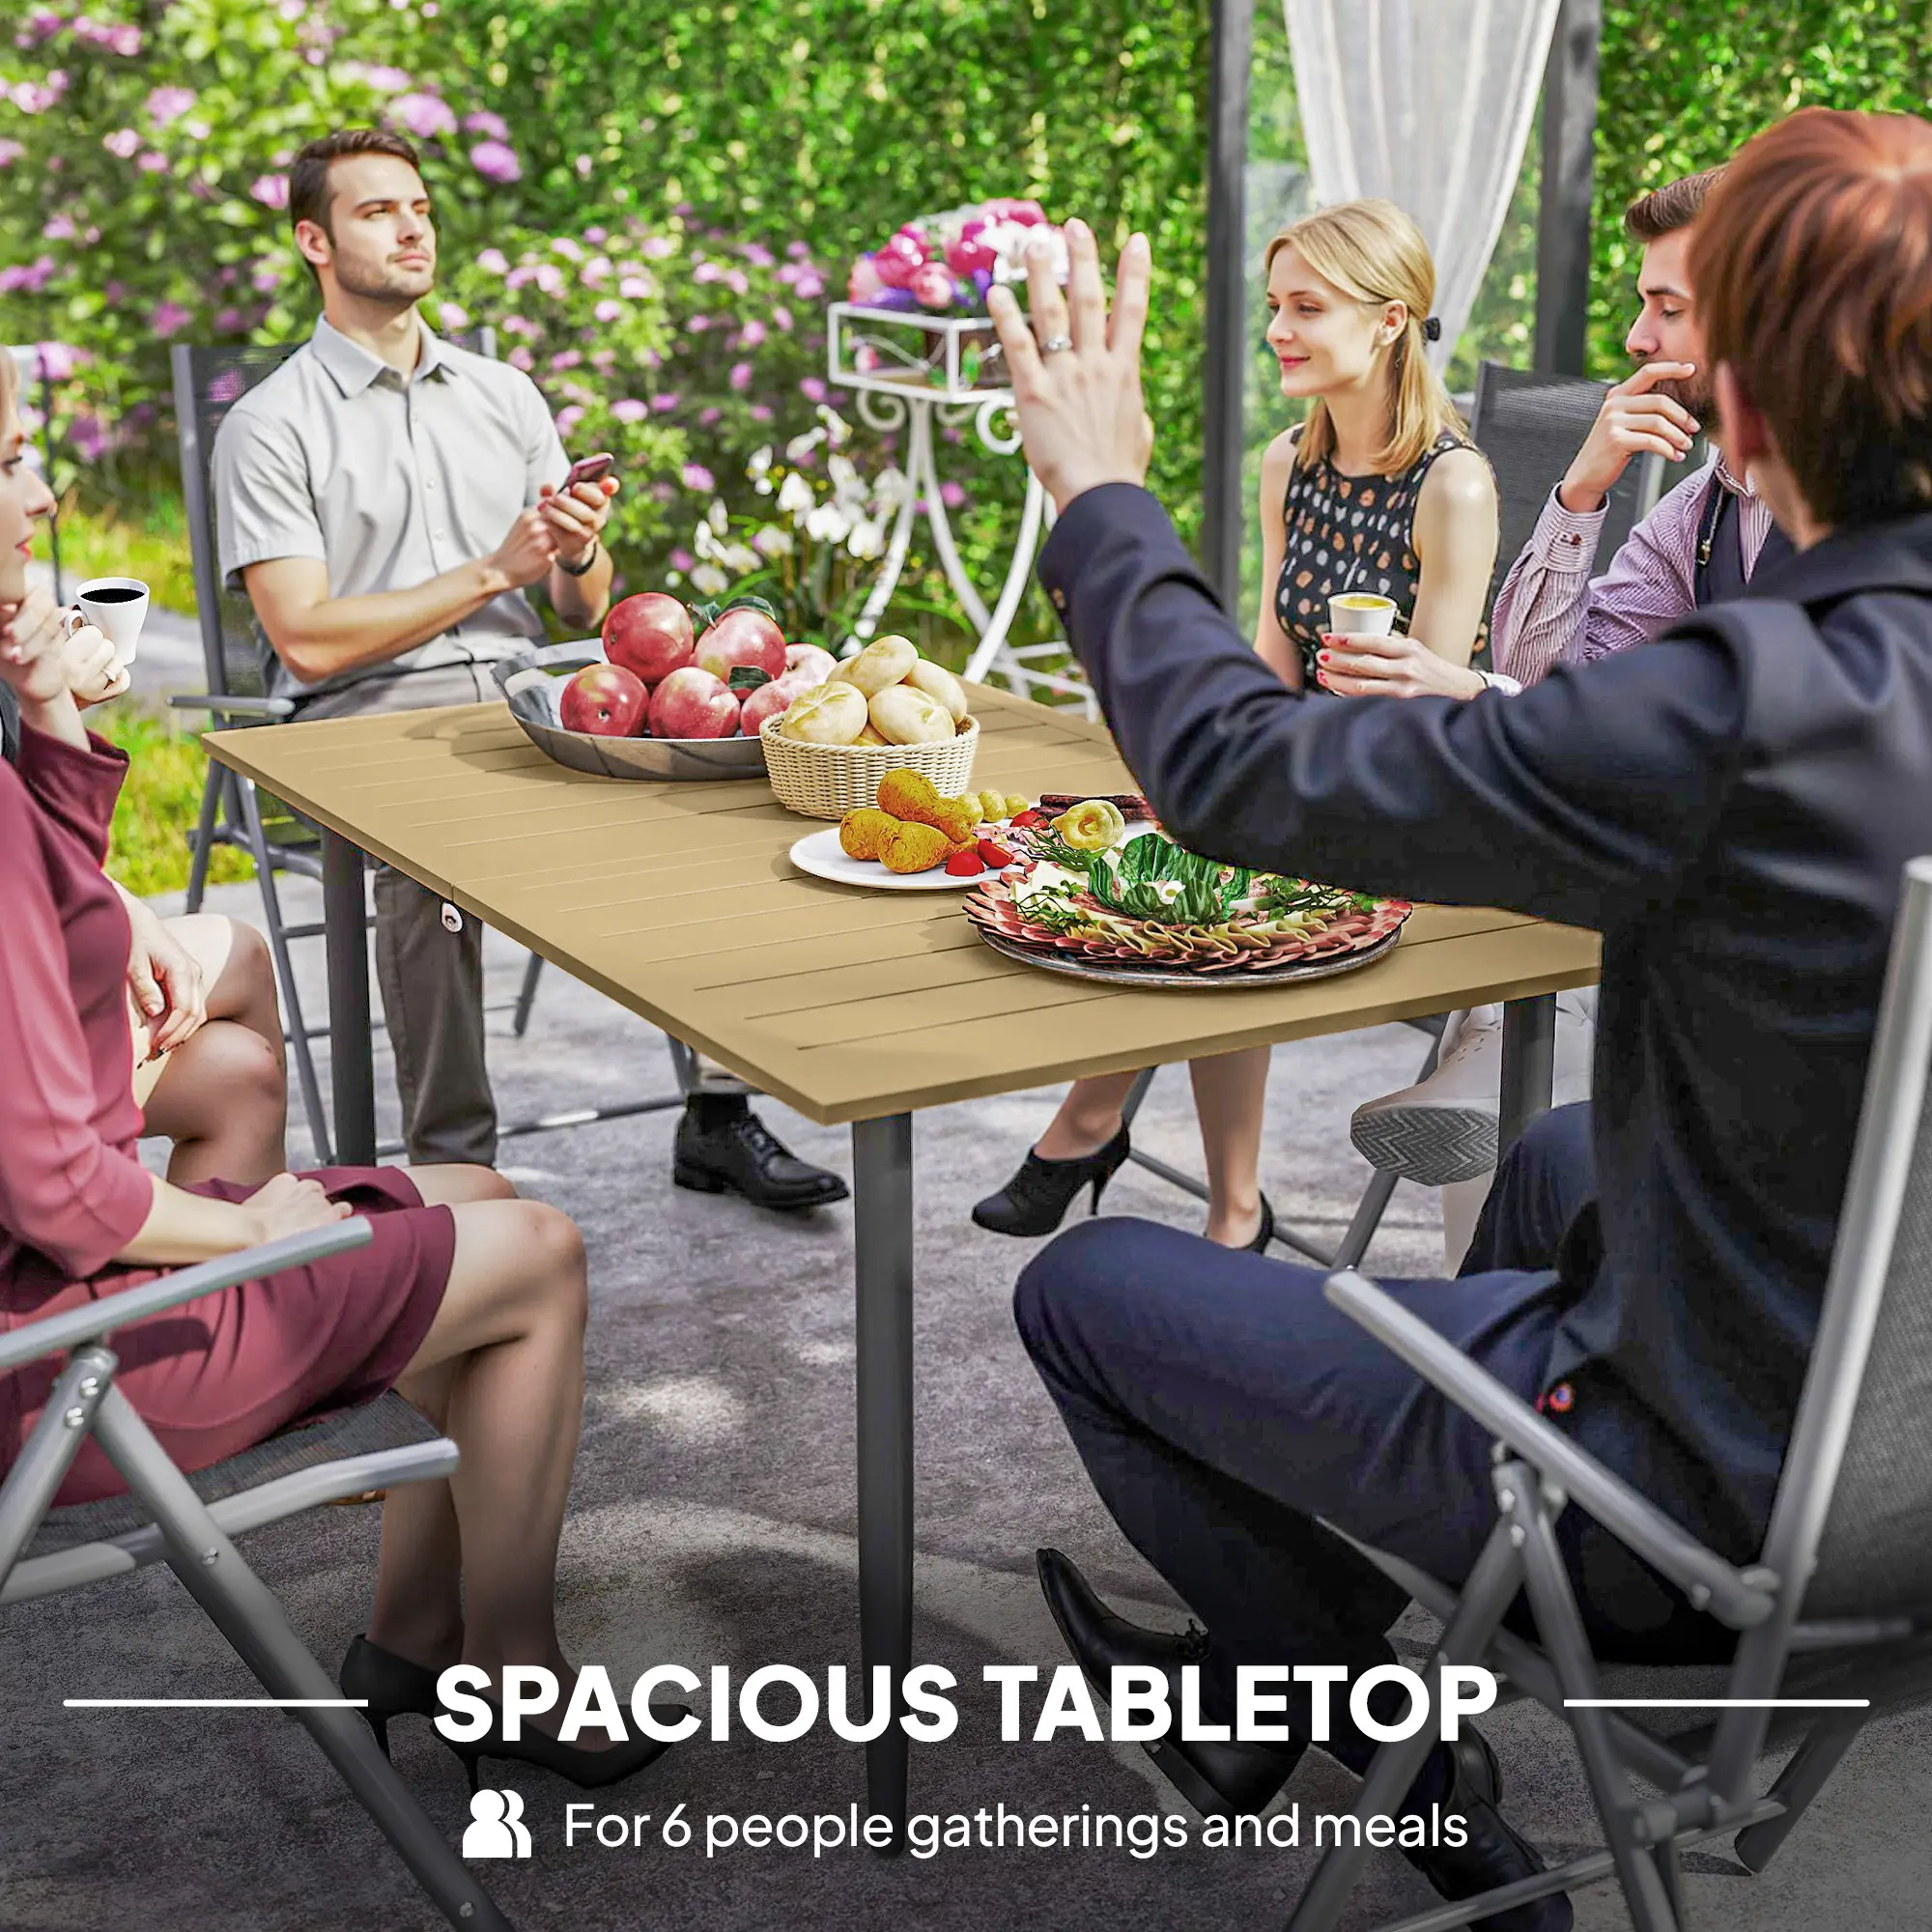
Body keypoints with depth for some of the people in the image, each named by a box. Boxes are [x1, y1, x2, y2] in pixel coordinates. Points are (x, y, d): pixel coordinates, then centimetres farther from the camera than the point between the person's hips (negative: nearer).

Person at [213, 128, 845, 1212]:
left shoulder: (506, 395, 17)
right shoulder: (270, 426, 1)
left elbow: (584, 612, 15)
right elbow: (309, 639, -9)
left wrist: (580, 556, -10)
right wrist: (493, 570, -12)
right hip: (367, 713, -4)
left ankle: (720, 1116, -15)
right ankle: (454, 1166, -26)